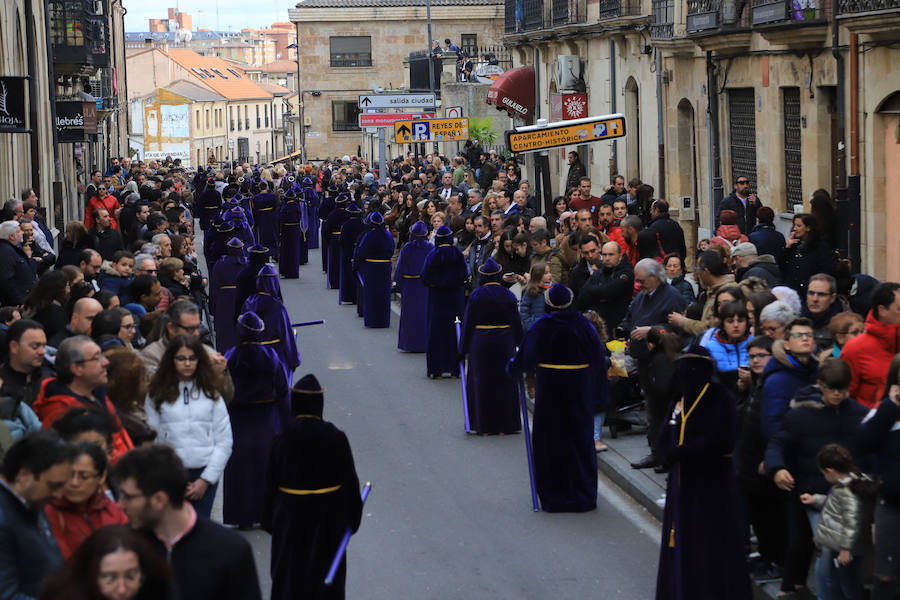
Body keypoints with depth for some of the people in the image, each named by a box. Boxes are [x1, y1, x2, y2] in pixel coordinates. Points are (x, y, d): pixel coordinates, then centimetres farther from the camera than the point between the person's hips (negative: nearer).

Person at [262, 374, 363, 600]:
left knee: (288, 573, 12)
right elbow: (350, 481, -6)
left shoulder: (281, 440, -10)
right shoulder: (336, 438, -13)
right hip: (327, 519, -1)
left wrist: (270, 520, 7)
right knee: (325, 572, 12)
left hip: (290, 516, 1)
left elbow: (270, 484, -4)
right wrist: (352, 517, 5)